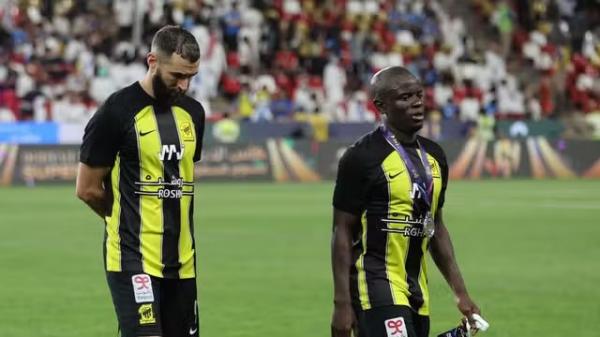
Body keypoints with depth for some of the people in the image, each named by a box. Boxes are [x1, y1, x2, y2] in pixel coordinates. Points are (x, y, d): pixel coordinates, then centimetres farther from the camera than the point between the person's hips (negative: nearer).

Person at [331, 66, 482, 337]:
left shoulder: (434, 156, 13)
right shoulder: (362, 157, -10)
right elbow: (342, 233, -9)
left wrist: (460, 293, 16)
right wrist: (342, 304, -14)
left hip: (417, 295, 8)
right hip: (377, 288, -8)